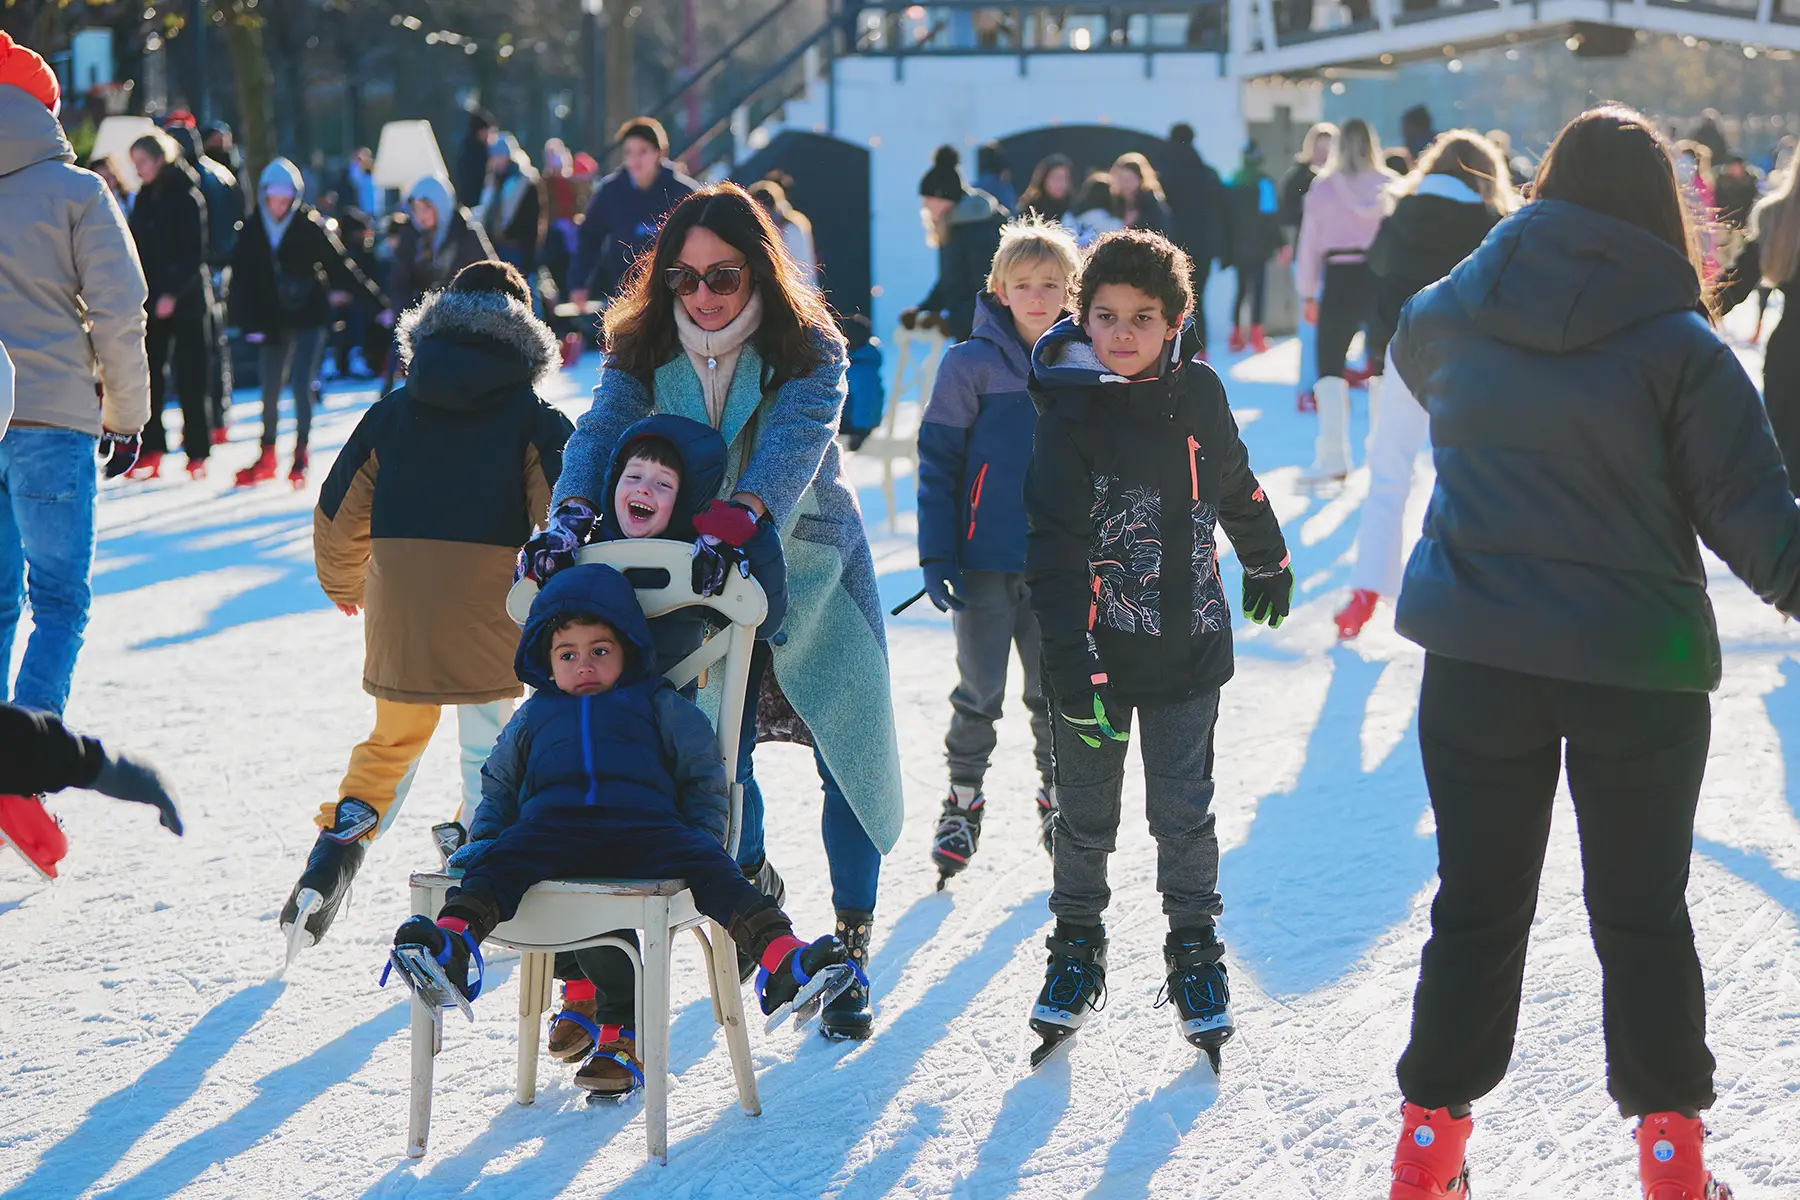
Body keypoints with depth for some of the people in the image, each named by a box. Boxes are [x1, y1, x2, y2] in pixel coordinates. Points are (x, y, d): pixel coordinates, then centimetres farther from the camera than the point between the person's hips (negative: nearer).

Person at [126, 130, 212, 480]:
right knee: (148, 376, 2)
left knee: (189, 379, -2)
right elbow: (138, 251, 16)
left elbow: (195, 254, -13)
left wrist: (174, 293, -20)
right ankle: (152, 451, 6)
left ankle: (198, 453, 3)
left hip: (184, 300, -6)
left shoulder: (186, 196, -8)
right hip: (150, 300, 6)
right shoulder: (144, 199, 12)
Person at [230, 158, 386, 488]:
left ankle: (300, 457, 2)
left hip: (309, 315, -3)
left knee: (303, 384, -11)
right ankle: (266, 457, 24)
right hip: (273, 320, 3)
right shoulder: (252, 230, -1)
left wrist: (378, 303, -8)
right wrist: (250, 323, -9)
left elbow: (341, 266, -7)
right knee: (270, 389, 9)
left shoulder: (310, 225, -9)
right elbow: (242, 279, 1)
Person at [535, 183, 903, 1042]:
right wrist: (571, 510, -42)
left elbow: (794, 444, -33)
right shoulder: (643, 352, -5)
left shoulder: (810, 351, -15)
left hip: (813, 573, -2)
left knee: (850, 758, -2)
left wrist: (744, 514, -53)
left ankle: (850, 951, 10)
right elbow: (603, 431, -20)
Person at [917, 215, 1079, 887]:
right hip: (985, 560, -3)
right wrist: (936, 555, -10)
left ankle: (1058, 800, 26)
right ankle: (962, 802, 19)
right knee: (979, 692, 4)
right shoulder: (970, 364, -6)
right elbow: (938, 462, -5)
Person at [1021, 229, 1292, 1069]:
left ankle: (1195, 953, 20)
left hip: (1187, 651, 2)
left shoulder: (1196, 394, -1)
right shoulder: (1070, 417, -12)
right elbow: (1054, 550, -15)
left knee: (1184, 814, 6)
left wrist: (1266, 562, 33)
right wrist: (1074, 666, -22)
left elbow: (1235, 484, 19)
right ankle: (1077, 951, 26)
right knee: (1084, 814, 10)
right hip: (1096, 653, -2)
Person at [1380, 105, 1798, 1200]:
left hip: (1475, 657, 2)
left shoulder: (1449, 315, 0)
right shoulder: (1680, 347, -12)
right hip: (1639, 665, -2)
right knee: (1642, 911, 12)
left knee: (1479, 904, 14)